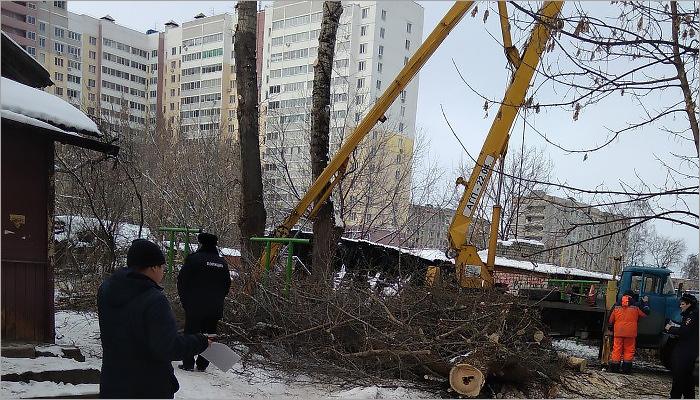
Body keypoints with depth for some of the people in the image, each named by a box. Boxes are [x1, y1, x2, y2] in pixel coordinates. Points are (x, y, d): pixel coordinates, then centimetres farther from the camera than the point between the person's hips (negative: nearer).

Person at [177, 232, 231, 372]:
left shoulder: (193, 258, -7)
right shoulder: (222, 263, 8)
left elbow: (182, 280, -5)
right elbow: (227, 285, 14)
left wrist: (184, 300, 5)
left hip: (195, 305, -4)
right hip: (215, 308, 4)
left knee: (191, 333, 5)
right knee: (209, 336, 10)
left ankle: (188, 364, 6)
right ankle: (202, 364, 13)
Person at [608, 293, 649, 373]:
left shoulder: (616, 309, 6)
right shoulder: (635, 309, 1)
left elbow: (610, 321, 9)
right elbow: (645, 313, 13)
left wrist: (611, 328, 25)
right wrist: (645, 303, 26)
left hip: (618, 333, 1)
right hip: (630, 334, -1)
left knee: (617, 350, 5)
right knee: (629, 350, 6)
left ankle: (614, 367, 6)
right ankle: (626, 368, 5)